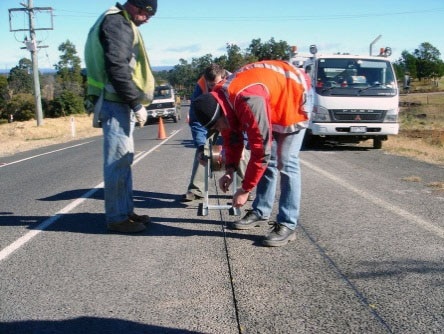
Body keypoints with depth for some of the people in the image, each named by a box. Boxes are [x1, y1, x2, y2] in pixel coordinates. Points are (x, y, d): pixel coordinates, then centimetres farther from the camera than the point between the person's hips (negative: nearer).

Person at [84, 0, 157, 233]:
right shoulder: (117, 22, -10)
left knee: (123, 159, 14)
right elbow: (117, 67, -20)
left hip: (120, 101, 11)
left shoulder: (121, 23, 22)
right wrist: (136, 104, -18)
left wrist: (133, 102, 16)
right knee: (118, 160, -7)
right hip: (116, 102, -11)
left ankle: (126, 211, 21)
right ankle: (117, 218, -1)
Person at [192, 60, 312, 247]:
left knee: (286, 163, -14)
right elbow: (232, 136, 3)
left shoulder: (250, 103, -40)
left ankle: (287, 225, -10)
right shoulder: (219, 99, -13)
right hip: (273, 104, 8)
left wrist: (245, 190, -25)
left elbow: (261, 150, -35)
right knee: (269, 160, 8)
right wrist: (229, 170, -4)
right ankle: (260, 212, 18)